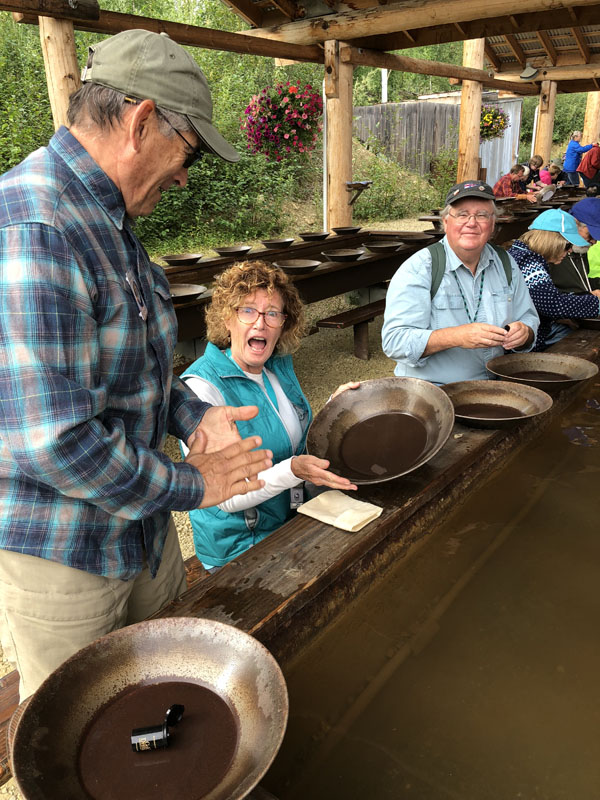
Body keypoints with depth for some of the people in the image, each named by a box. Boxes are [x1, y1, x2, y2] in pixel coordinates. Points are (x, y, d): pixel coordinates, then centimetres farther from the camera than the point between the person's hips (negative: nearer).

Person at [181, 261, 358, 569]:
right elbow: (227, 498, -23)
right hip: (239, 545, -7)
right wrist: (292, 471, -36)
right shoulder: (202, 387, -21)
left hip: (294, 519, 7)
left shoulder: (279, 365, 2)